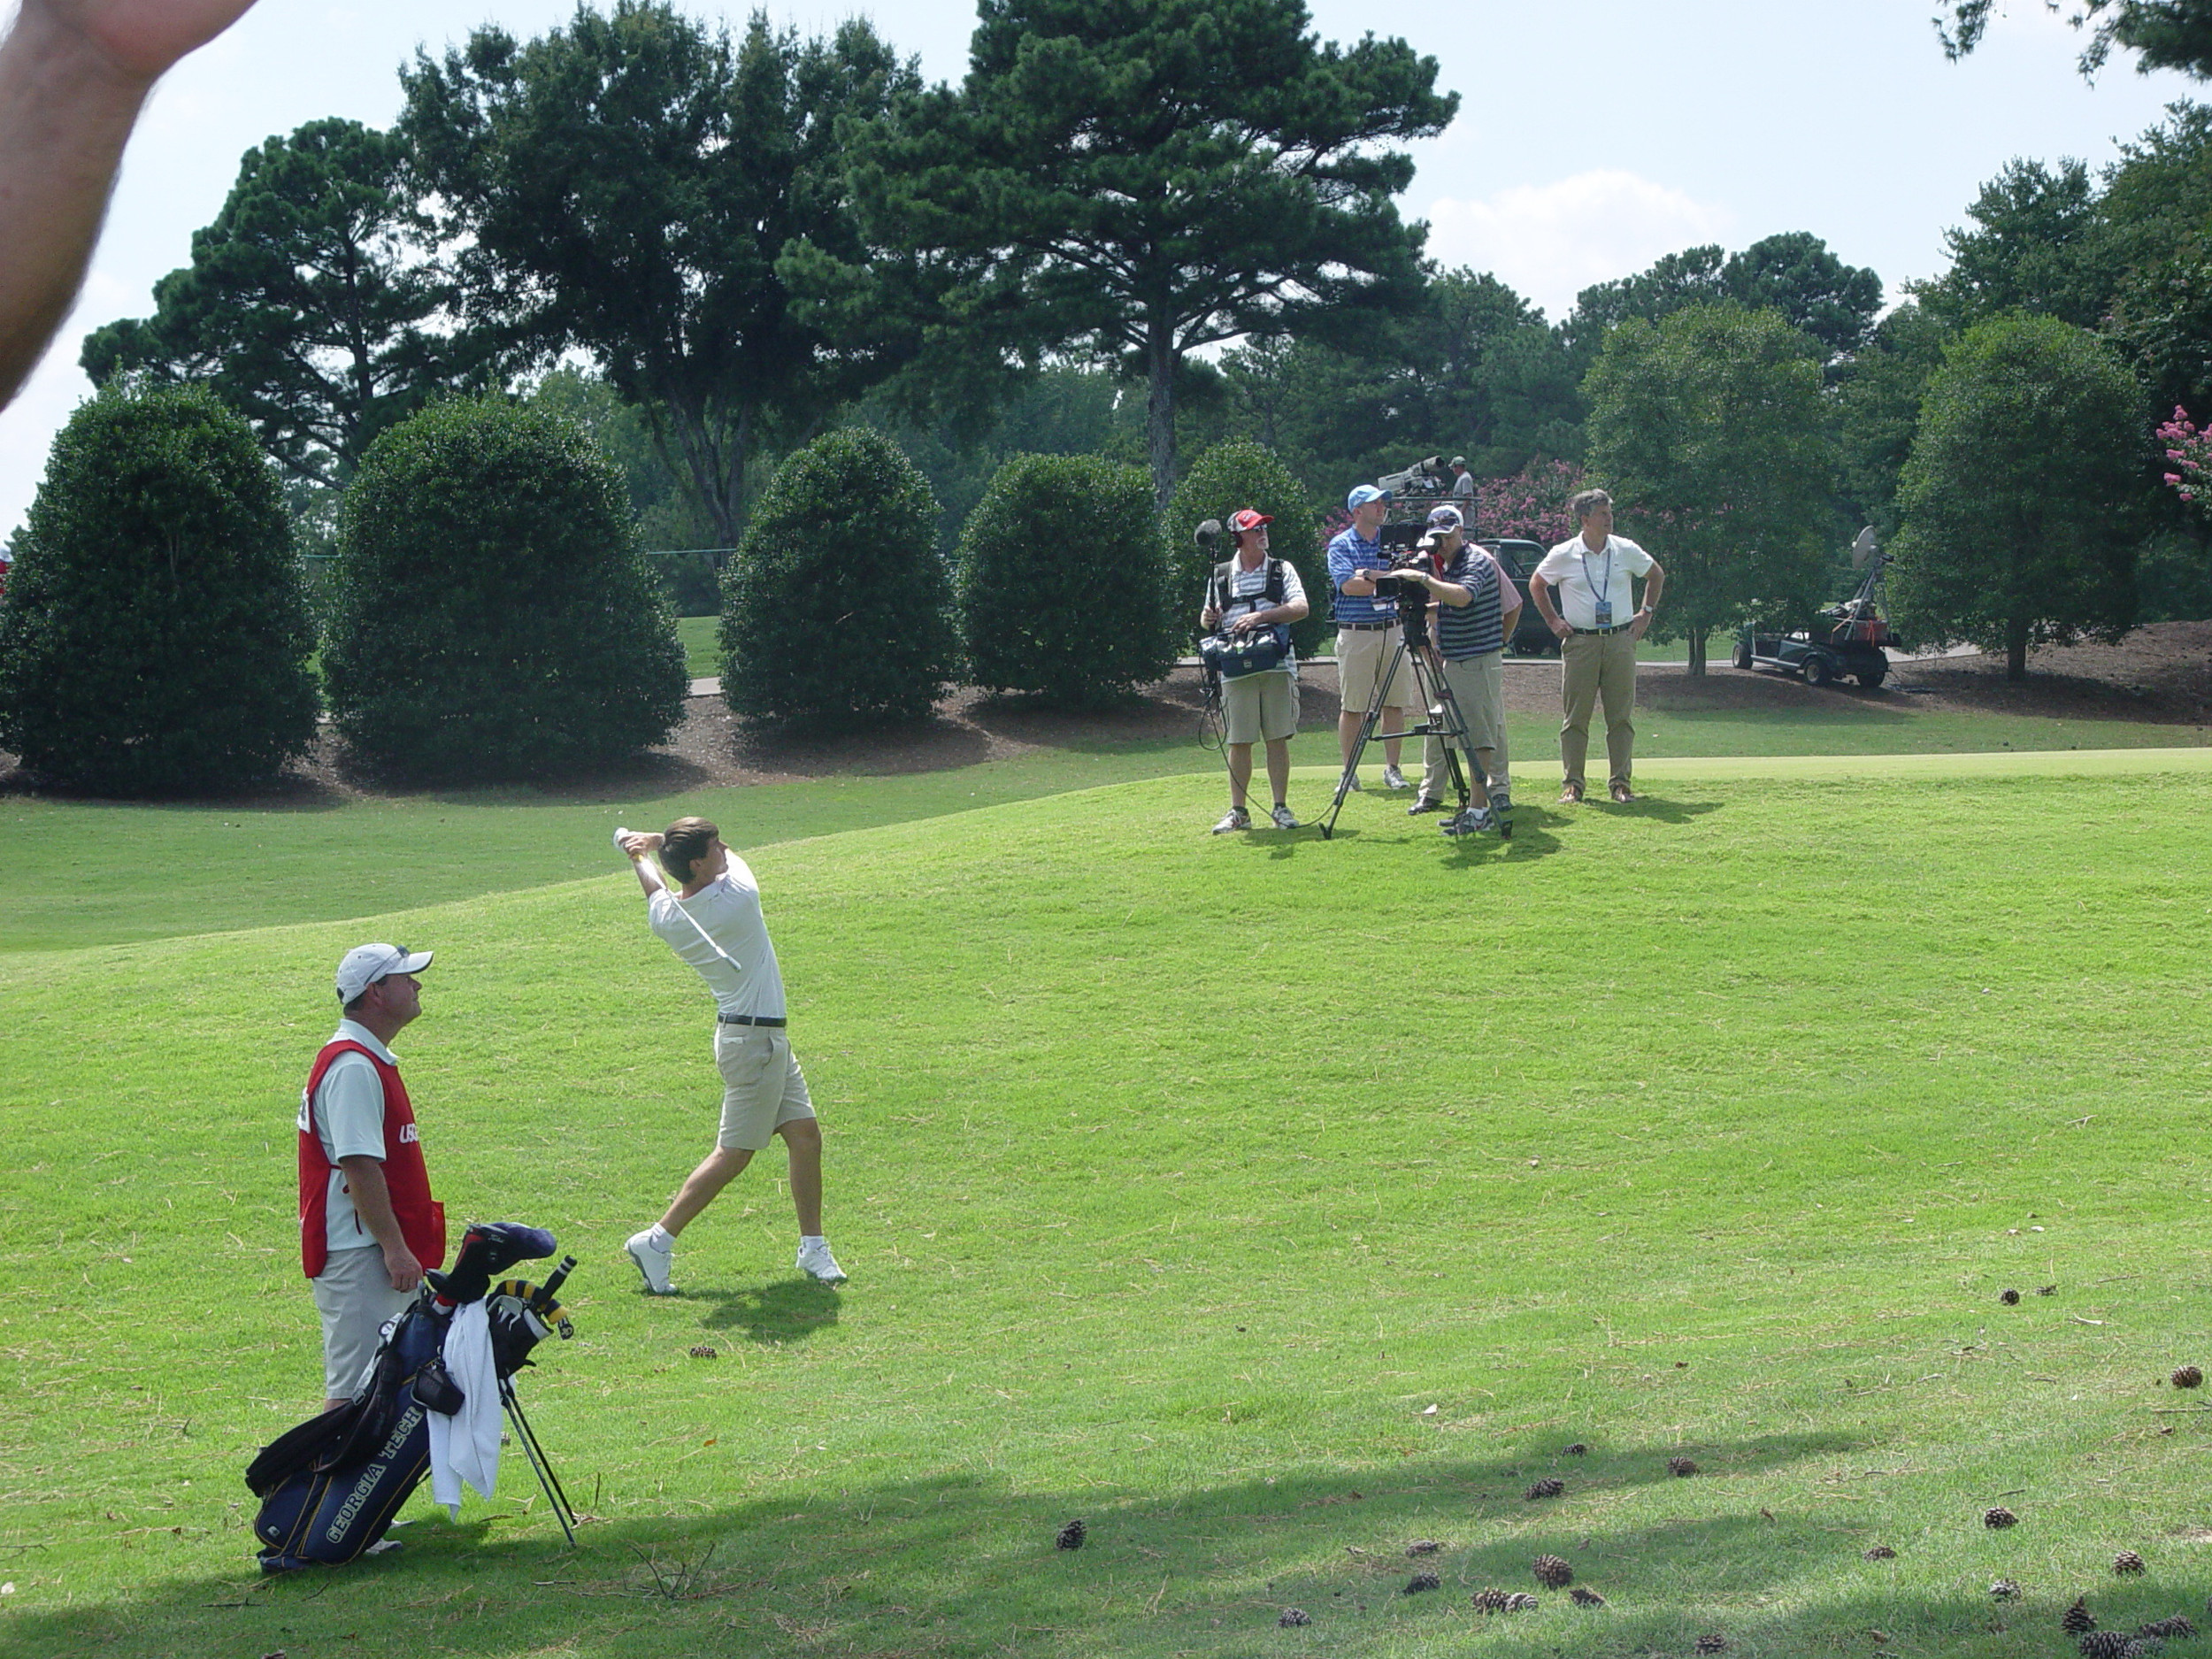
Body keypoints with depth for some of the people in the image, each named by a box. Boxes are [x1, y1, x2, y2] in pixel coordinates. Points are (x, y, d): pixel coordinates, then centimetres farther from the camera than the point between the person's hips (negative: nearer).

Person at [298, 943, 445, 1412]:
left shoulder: (371, 1061, 17)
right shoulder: (352, 1068, -17)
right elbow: (358, 1166, -23)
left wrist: (402, 1244, 23)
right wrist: (394, 1247, -25)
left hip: (376, 1250, 11)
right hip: (360, 1251, -11)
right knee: (354, 1388, -11)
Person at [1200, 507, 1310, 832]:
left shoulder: (1282, 570, 8)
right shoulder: (1220, 576, 12)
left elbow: (1300, 608, -6)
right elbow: (1208, 619, 20)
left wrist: (1260, 616, -17)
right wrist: (1207, 619, -5)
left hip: (1277, 666, -1)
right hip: (1236, 669, 1)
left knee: (1278, 738, 0)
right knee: (1239, 741, 1)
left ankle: (1281, 808, 7)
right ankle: (1238, 811, 6)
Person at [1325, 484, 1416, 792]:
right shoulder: (1341, 545, 1)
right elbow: (1348, 584, -13)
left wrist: (1370, 577, -15)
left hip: (1392, 631, 4)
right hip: (1355, 634, -4)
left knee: (1396, 703, 3)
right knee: (1353, 706, -2)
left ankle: (1392, 768, 12)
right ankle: (1349, 772, 5)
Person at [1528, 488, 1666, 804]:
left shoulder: (1626, 551, 3)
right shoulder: (1563, 555, -2)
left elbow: (1656, 575, 19)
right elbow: (1536, 585, 14)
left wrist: (1647, 613, 12)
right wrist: (1553, 621, 8)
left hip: (1621, 639, 2)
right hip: (1580, 643, -1)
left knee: (1621, 716, 1)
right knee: (1576, 716, -1)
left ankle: (1620, 782, 6)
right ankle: (1572, 784, 3)